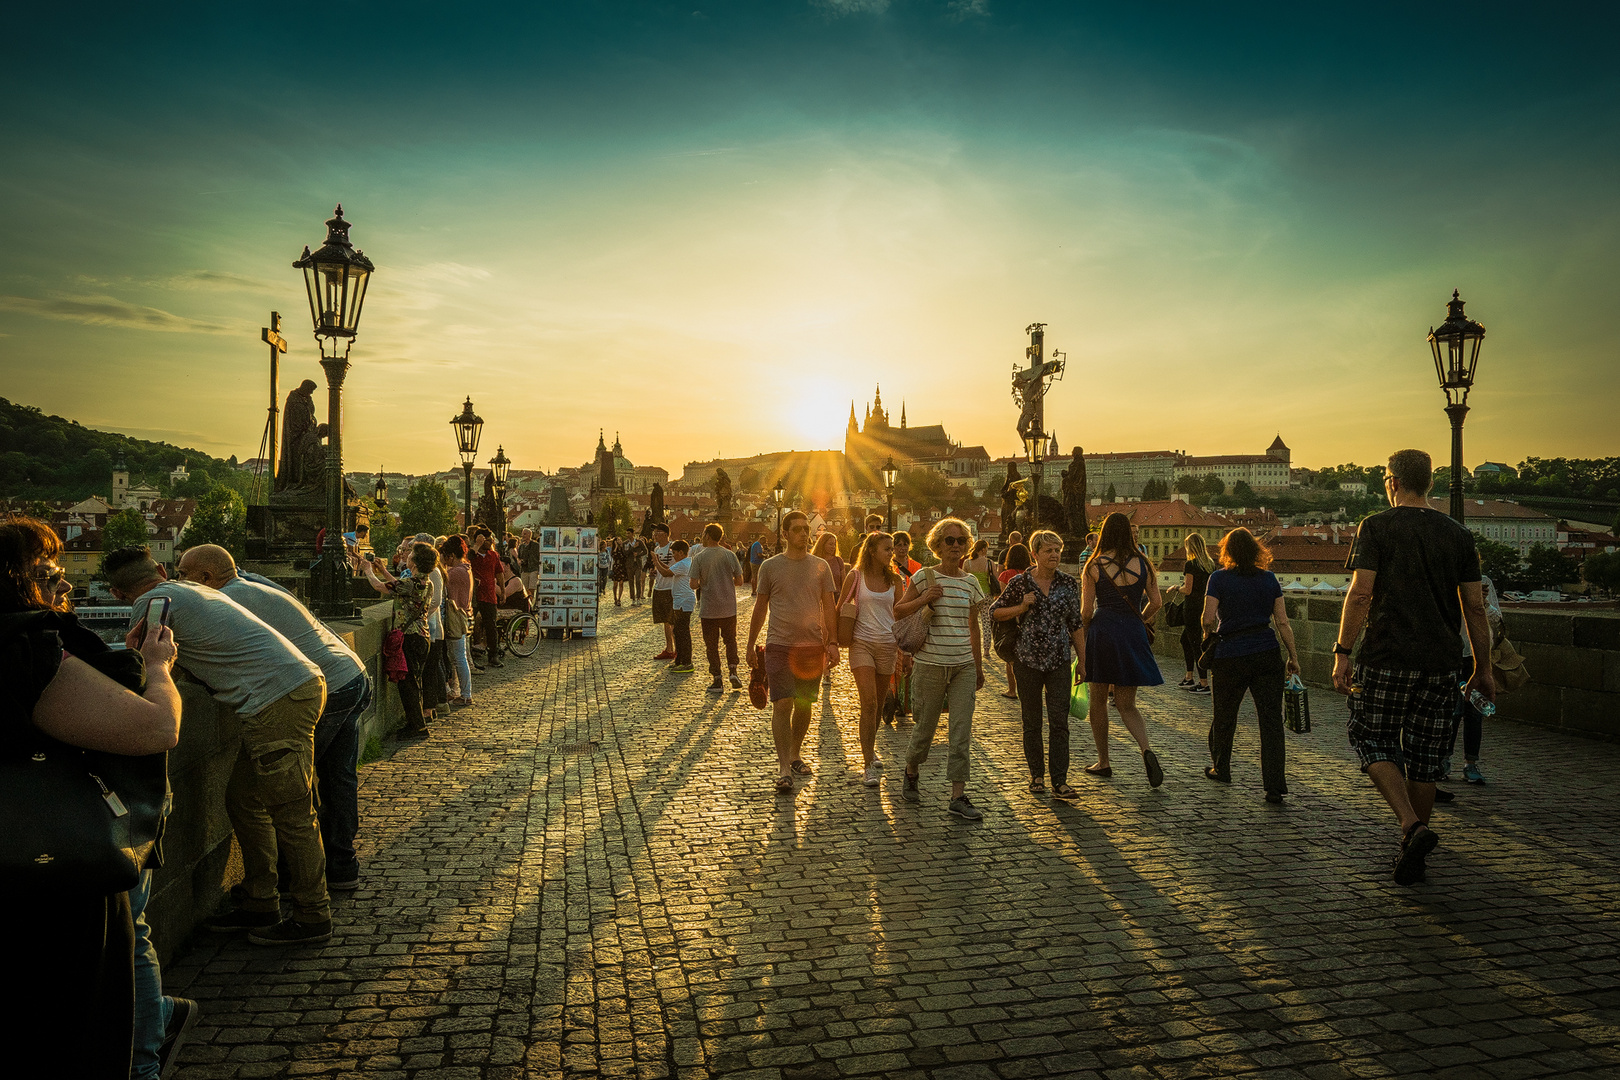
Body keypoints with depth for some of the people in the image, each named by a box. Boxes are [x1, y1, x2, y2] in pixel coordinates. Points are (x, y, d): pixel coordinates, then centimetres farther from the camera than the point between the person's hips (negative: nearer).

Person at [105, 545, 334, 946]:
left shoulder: (150, 604, -2)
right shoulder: (191, 590, 23)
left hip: (280, 699, -9)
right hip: (302, 683, 9)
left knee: (291, 814, -1)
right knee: (243, 801, 18)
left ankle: (312, 918, 10)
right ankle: (260, 905, 27)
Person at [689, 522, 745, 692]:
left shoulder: (699, 557, -9)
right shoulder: (730, 555, -2)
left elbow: (693, 584, -11)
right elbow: (739, 581, 0)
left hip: (708, 609, -2)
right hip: (729, 608, 2)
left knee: (712, 645, 8)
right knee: (730, 640, 19)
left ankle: (717, 681, 9)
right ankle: (733, 671, 3)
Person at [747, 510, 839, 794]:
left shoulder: (821, 567, 6)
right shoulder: (770, 566, 2)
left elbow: (829, 608, 7)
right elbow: (760, 608, 8)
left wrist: (832, 643, -3)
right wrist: (750, 646, 9)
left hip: (813, 646, 3)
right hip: (779, 645, -2)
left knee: (804, 704, 11)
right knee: (782, 704, -10)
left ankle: (795, 755, 29)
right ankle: (784, 768, -7)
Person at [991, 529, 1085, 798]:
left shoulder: (1069, 584, 3)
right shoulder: (1019, 583, -3)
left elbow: (1076, 625, 7)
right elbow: (994, 612, 5)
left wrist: (1082, 661, 6)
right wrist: (1021, 608, -12)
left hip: (1059, 661, 1)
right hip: (1027, 660, -1)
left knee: (1059, 722, -3)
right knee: (1032, 722, 9)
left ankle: (1059, 781, 2)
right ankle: (1036, 775, 23)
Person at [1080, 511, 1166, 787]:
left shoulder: (1094, 566, -6)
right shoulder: (1142, 563, 1)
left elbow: (1086, 611, -8)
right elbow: (1156, 602, 4)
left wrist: (1083, 631, 11)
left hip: (1102, 630, -2)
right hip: (1133, 635, 2)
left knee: (1098, 700, 13)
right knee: (1127, 704, 10)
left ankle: (1103, 762, 20)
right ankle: (1146, 749, -15)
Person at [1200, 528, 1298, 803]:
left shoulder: (1219, 578, -4)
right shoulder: (1269, 579, 5)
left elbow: (1208, 618, -13)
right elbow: (1283, 622, 4)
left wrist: (1211, 631, 9)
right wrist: (1293, 657, 10)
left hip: (1231, 656, -2)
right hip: (1267, 654, 2)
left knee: (1224, 716, 16)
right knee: (1271, 719, 2)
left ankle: (1220, 770, 33)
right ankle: (1274, 786, -3)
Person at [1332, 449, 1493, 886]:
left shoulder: (1376, 527, -3)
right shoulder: (1458, 534, 8)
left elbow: (1360, 594, -12)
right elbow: (1475, 607, 8)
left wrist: (1342, 653, -8)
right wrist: (1483, 669, 14)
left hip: (1386, 659, -4)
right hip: (1442, 663, 4)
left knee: (1373, 741, 9)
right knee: (1425, 756, 11)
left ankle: (1412, 826, -10)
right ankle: (1413, 854, 18)